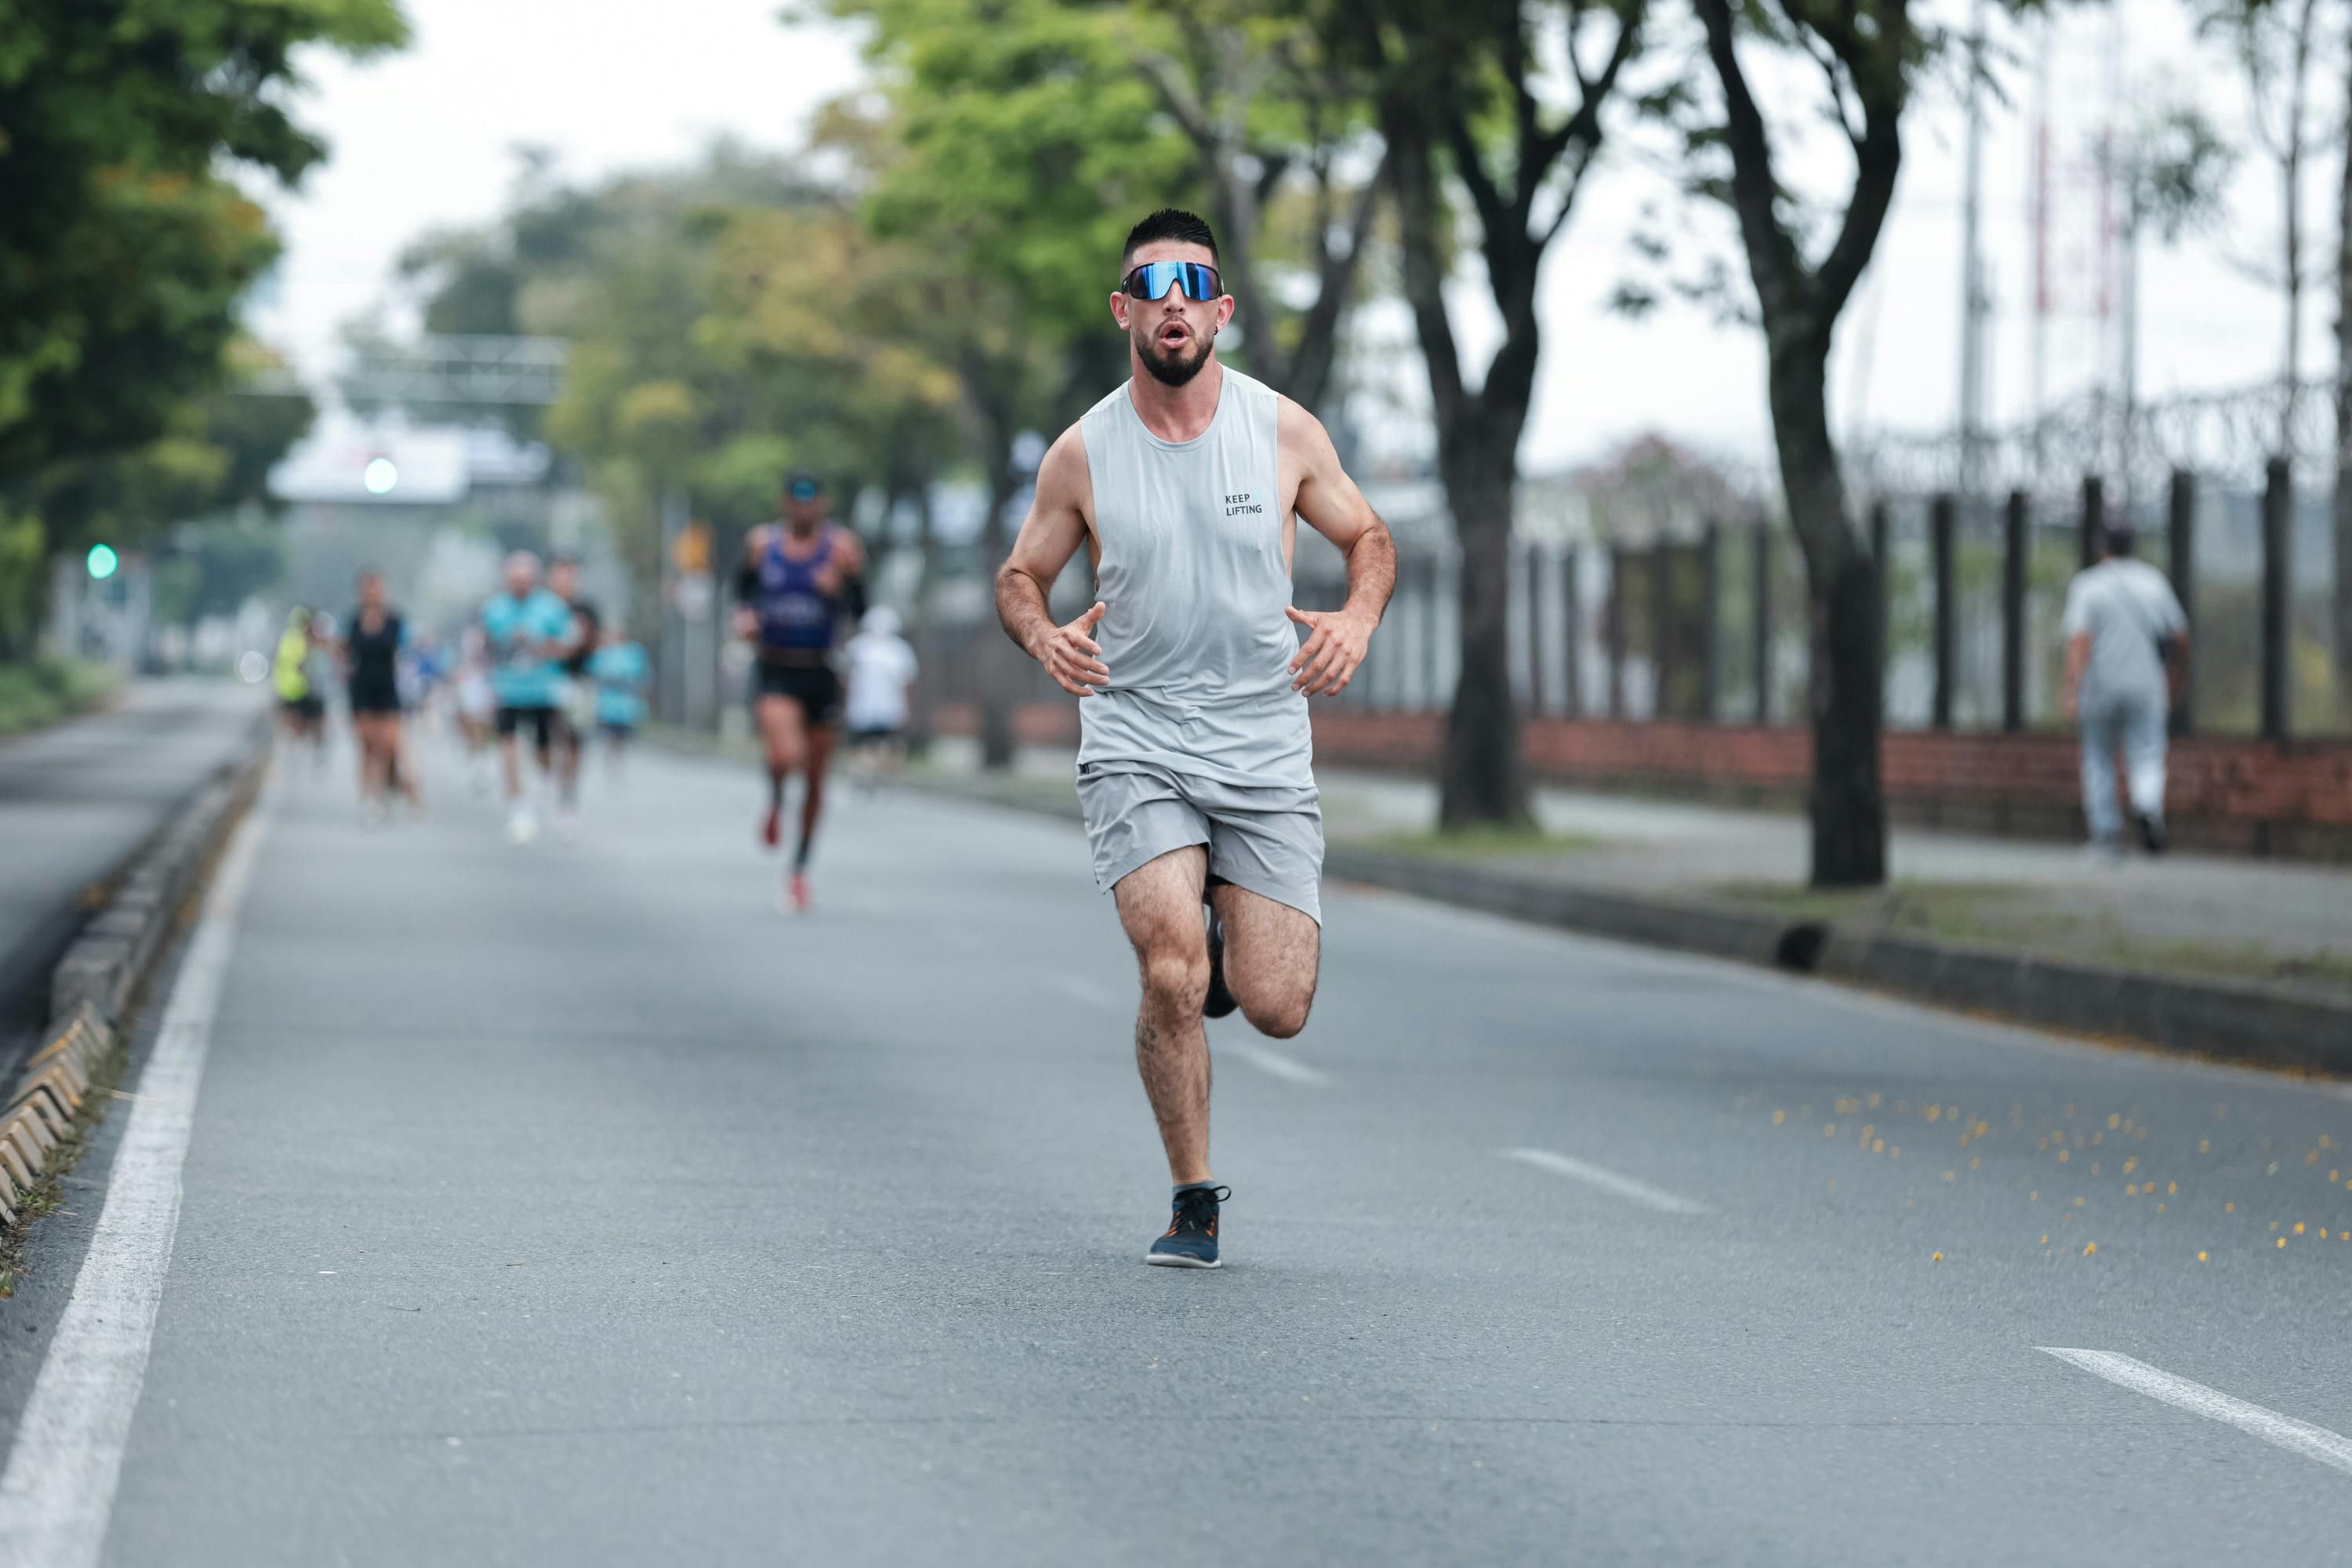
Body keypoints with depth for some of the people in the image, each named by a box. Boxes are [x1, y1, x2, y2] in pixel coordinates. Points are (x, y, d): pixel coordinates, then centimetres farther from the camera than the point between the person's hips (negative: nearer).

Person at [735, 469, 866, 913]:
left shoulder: (842, 546, -3)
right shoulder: (761, 542, 2)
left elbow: (860, 610, -4)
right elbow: (744, 587, 18)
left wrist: (839, 589, -24)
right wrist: (743, 615, -3)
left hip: (820, 672, 1)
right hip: (774, 671, -1)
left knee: (815, 780, 8)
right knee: (786, 756, -27)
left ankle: (800, 870, 28)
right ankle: (775, 805, 9)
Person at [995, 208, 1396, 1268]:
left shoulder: (1284, 432, 0)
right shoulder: (1082, 454, -1)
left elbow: (1368, 537, 14)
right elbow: (1020, 574, 12)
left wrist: (1358, 617, -7)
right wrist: (1042, 636, -11)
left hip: (1266, 751, 1)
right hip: (1135, 742, -1)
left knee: (1276, 1009, -6)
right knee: (1172, 976, -21)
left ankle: (1228, 951, 32)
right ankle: (1192, 1199, -1)